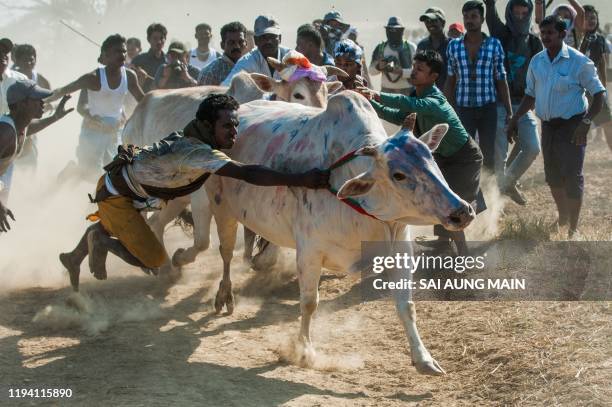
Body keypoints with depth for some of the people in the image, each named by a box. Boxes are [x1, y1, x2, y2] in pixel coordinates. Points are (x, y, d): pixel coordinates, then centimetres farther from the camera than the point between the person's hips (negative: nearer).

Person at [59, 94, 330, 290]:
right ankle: (101, 242, 6)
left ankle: (75, 257, 61)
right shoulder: (198, 152, -33)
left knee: (111, 228, 37)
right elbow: (247, 174, -45)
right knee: (154, 260, -11)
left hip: (114, 181, 10)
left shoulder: (189, 138, -5)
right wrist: (301, 180, -53)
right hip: (117, 197, -10)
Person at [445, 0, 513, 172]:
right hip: (463, 108, 1)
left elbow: (501, 81, 4)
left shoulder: (494, 45, 0)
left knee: (488, 154, 5)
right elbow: (450, 82, 10)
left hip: (488, 108, -1)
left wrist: (509, 112, 1)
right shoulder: (453, 46, 4)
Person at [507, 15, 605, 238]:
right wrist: (515, 119, 7)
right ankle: (563, 218, 35)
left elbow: (598, 94, -10)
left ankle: (573, 228, -2)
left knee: (572, 176, -9)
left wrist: (586, 122, -20)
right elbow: (530, 95, 17)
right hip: (548, 125, 6)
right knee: (552, 175, 15)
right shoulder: (537, 61, 5)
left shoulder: (578, 61, -12)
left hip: (572, 125, -6)